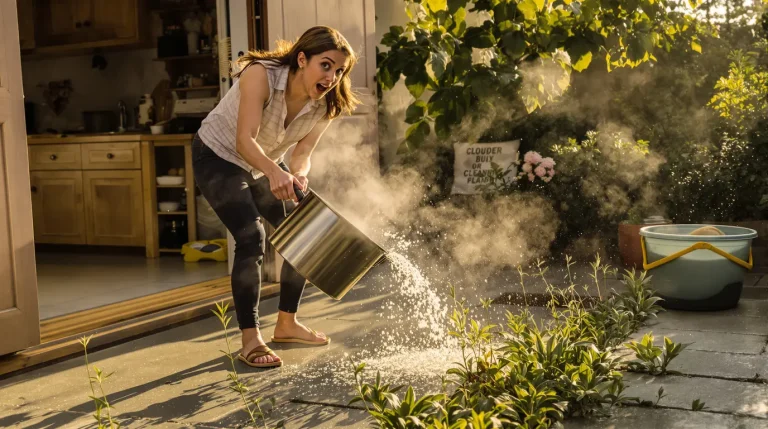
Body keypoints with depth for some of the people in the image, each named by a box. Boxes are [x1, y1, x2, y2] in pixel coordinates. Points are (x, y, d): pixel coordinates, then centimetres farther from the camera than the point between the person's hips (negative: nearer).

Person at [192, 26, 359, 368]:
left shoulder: (324, 106, -14)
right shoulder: (260, 74, -31)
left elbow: (302, 154, -18)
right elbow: (244, 139, -40)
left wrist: (297, 176, -41)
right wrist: (275, 172, -58)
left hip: (264, 166, 7)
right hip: (218, 157, -6)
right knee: (251, 239, -21)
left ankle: (286, 324, 19)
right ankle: (250, 341, -12)